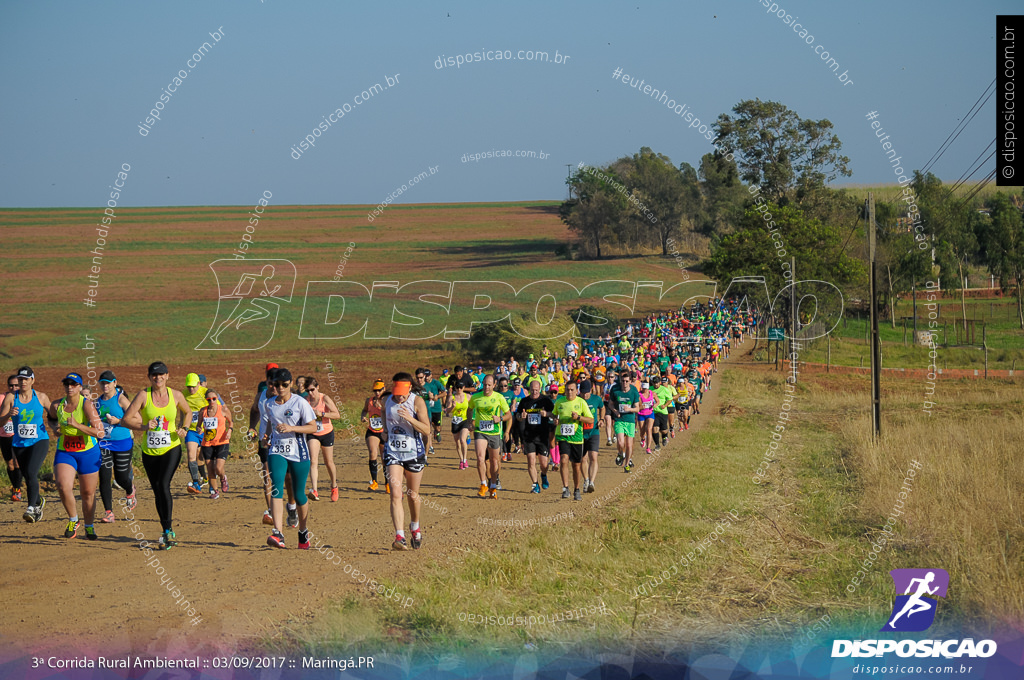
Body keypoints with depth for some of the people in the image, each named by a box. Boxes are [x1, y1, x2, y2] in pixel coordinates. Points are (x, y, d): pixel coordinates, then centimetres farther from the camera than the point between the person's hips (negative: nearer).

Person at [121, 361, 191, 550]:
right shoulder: (144, 395, -5)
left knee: (164, 485, -20)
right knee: (157, 491, 9)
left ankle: (168, 531, -18)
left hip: (171, 448, -2)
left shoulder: (176, 395, 0)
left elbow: (188, 412, 20)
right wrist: (144, 426, -23)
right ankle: (167, 533, 22)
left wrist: (184, 429, 2)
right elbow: (126, 419, -7)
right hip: (150, 451, 2)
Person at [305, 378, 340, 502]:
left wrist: (322, 413, -31)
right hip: (312, 434, 1)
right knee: (313, 461, -18)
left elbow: (337, 414, -20)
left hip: (327, 433, -1)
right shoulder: (305, 400, -5)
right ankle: (314, 490, -28)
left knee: (329, 462, 13)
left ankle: (334, 486, 38)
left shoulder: (325, 399, -14)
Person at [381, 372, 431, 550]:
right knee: (395, 495, -15)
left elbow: (427, 430, -13)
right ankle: (399, 537, -23)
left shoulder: (417, 402, -8)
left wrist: (409, 418, -26)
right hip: (393, 453, 1)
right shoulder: (387, 402, 3)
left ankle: (415, 528, 40)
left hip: (414, 453, -1)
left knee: (413, 495, 13)